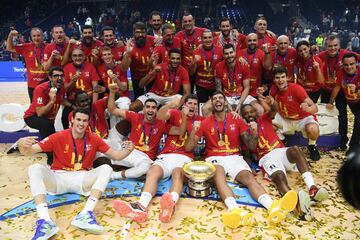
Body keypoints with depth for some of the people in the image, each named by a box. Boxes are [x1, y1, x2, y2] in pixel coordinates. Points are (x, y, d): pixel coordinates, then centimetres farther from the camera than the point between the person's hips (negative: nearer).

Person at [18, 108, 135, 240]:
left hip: (82, 179, 1)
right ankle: (45, 220, -44)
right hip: (58, 179, -1)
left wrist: (127, 151, -17)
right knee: (35, 168, -26)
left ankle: (85, 215, -39)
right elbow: (30, 151, -8)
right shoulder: (59, 137, -4)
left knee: (106, 168, -21)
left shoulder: (94, 139, 2)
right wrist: (22, 145, -32)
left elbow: (115, 155, 4)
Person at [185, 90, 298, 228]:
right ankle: (235, 210, -61)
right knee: (219, 177, -35)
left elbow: (251, 147, 8)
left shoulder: (237, 120, 11)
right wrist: (194, 130, -14)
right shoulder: (205, 123, 8)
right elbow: (188, 148, 4)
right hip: (214, 158, -1)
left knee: (248, 177, -28)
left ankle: (273, 208, -53)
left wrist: (254, 133, -14)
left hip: (235, 158, 2)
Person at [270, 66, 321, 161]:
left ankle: (312, 146, 0)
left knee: (312, 129, -36)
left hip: (303, 118, -5)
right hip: (286, 119, 5)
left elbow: (315, 108, -27)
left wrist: (308, 109, -52)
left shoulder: (296, 88, -25)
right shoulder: (274, 89, -11)